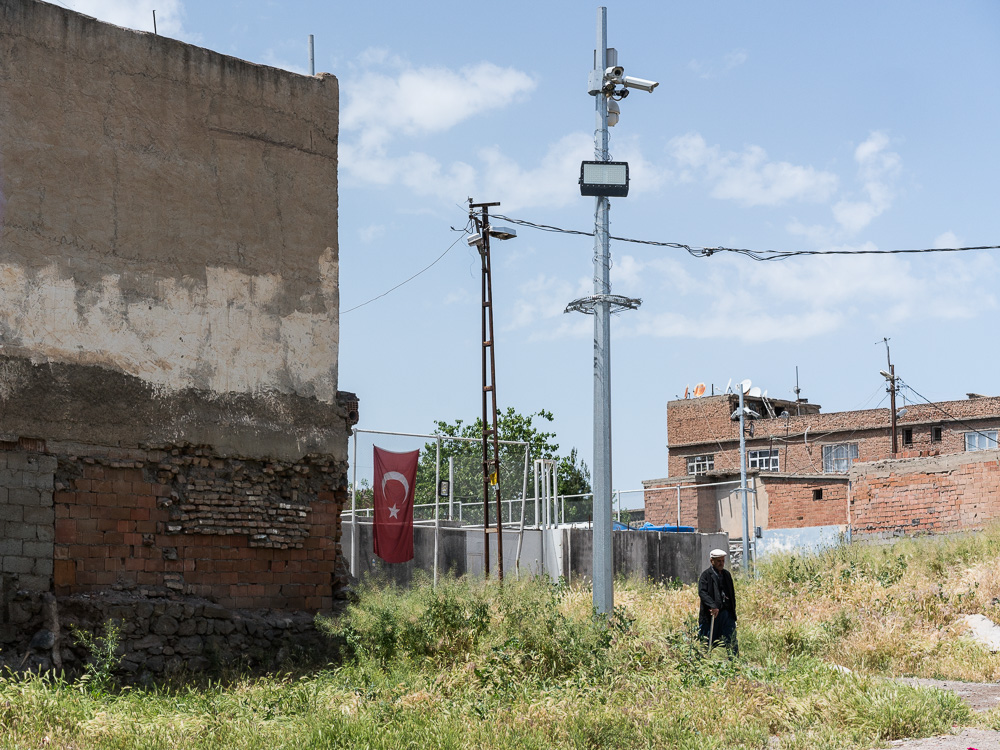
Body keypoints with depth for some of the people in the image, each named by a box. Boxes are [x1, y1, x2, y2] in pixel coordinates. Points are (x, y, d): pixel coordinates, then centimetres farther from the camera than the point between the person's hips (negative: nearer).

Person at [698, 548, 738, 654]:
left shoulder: (726, 574, 17)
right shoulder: (706, 575, -3)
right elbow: (702, 592, -16)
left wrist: (732, 610, 12)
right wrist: (713, 606, -29)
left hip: (727, 614, 5)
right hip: (712, 614, -5)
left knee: (732, 643, 1)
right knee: (708, 643, 1)